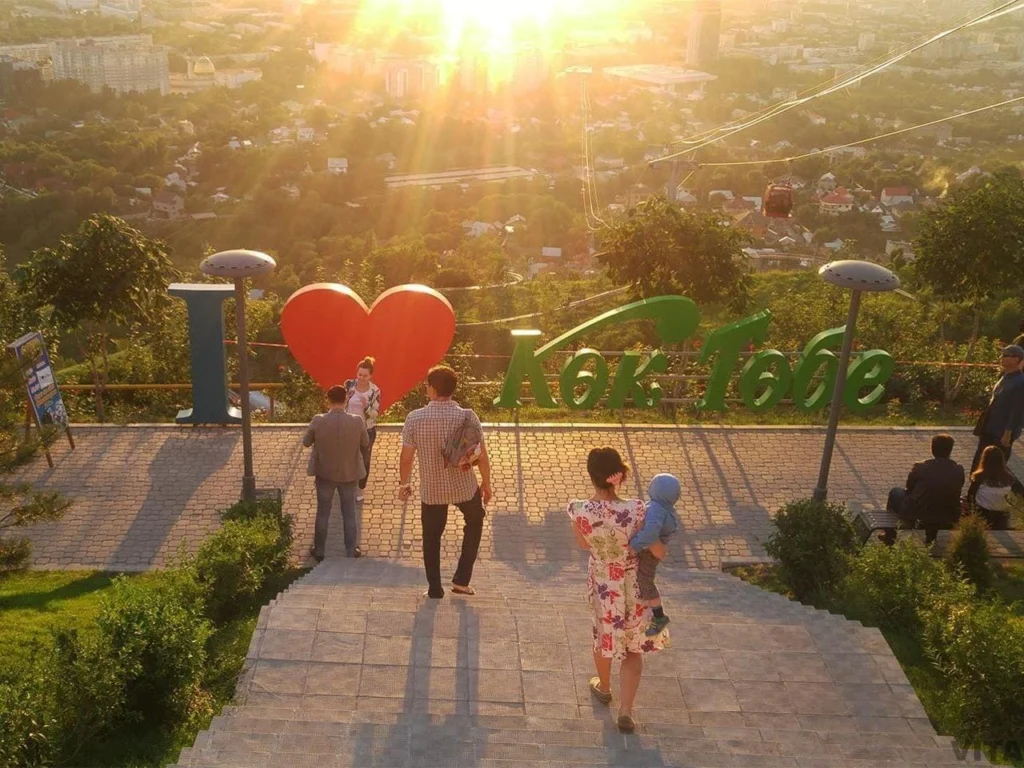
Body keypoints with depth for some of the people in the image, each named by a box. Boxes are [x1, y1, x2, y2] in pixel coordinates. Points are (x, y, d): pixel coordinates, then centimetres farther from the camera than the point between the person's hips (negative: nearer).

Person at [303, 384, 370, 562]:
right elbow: (366, 445, -3)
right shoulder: (357, 422, -18)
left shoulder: (318, 421, -18)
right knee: (349, 514, 14)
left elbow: (306, 442, -4)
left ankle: (319, 550, 26)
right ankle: (351, 551, 23)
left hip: (324, 473, 0)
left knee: (322, 513, 16)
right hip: (349, 474, 0)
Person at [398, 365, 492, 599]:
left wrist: (404, 483, 10)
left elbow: (406, 458, -8)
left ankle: (435, 588, 26)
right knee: (474, 522, 27)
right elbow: (482, 456, -8)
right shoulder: (468, 417, -12)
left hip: (431, 490, 0)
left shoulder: (415, 418, -13)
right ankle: (461, 579, 24)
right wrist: (486, 483, 8)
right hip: (465, 487, 1)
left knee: (431, 536, 20)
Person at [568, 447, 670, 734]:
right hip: (633, 586, -2)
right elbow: (659, 552, -19)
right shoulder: (635, 510, -29)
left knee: (603, 635, 30)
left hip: (601, 583, 2)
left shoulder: (578, 510, -23)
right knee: (633, 646, 20)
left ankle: (604, 687, 53)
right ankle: (625, 712, 19)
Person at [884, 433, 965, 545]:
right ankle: (930, 538, 40)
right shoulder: (959, 471, -6)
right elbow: (955, 493, 9)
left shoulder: (920, 468, -13)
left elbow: (908, 489, 2)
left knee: (895, 493, 24)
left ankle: (889, 537, 32)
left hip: (916, 515, -3)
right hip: (946, 520, 3)